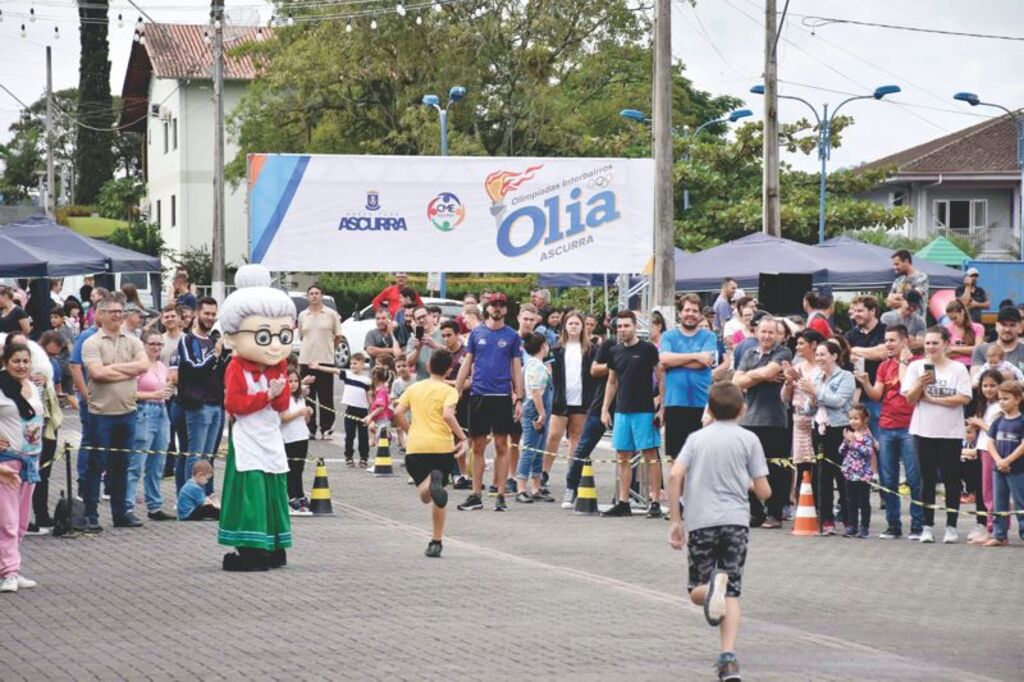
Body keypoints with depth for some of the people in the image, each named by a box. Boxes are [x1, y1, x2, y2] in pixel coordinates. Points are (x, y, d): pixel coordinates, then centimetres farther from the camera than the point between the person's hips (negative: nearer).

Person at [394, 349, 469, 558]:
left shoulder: (415, 388, 12)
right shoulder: (448, 391, 0)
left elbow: (398, 412, 4)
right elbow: (448, 415, -16)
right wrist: (462, 438, -8)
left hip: (415, 447, 2)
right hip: (442, 446, -2)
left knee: (425, 496, 6)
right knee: (437, 497, 14)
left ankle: (431, 481, -32)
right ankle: (436, 542, 7)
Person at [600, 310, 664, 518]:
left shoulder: (648, 349, -5)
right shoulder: (616, 352, 11)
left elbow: (661, 378, -4)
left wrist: (661, 408, -10)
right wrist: (605, 409, 13)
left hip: (645, 411, -6)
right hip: (622, 411, 6)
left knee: (650, 456, -4)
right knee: (623, 458, 7)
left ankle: (655, 502, -3)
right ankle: (623, 503, 12)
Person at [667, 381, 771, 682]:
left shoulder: (697, 438, 9)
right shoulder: (749, 440, 5)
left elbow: (675, 476, -5)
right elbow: (763, 491, 2)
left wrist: (674, 520, 2)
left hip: (700, 522, 0)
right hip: (735, 520, 0)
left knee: (697, 591, 11)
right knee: (732, 594, 3)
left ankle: (712, 587, -25)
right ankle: (728, 657, -14)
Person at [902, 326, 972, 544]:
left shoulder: (958, 369, 0)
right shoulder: (916, 367, 5)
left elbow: (964, 399, -9)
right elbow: (910, 398, 0)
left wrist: (933, 399, -10)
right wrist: (920, 384, -19)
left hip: (951, 432, -1)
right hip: (924, 431, 1)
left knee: (951, 478, 1)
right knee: (928, 478, 5)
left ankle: (951, 526, 6)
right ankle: (927, 526, 10)